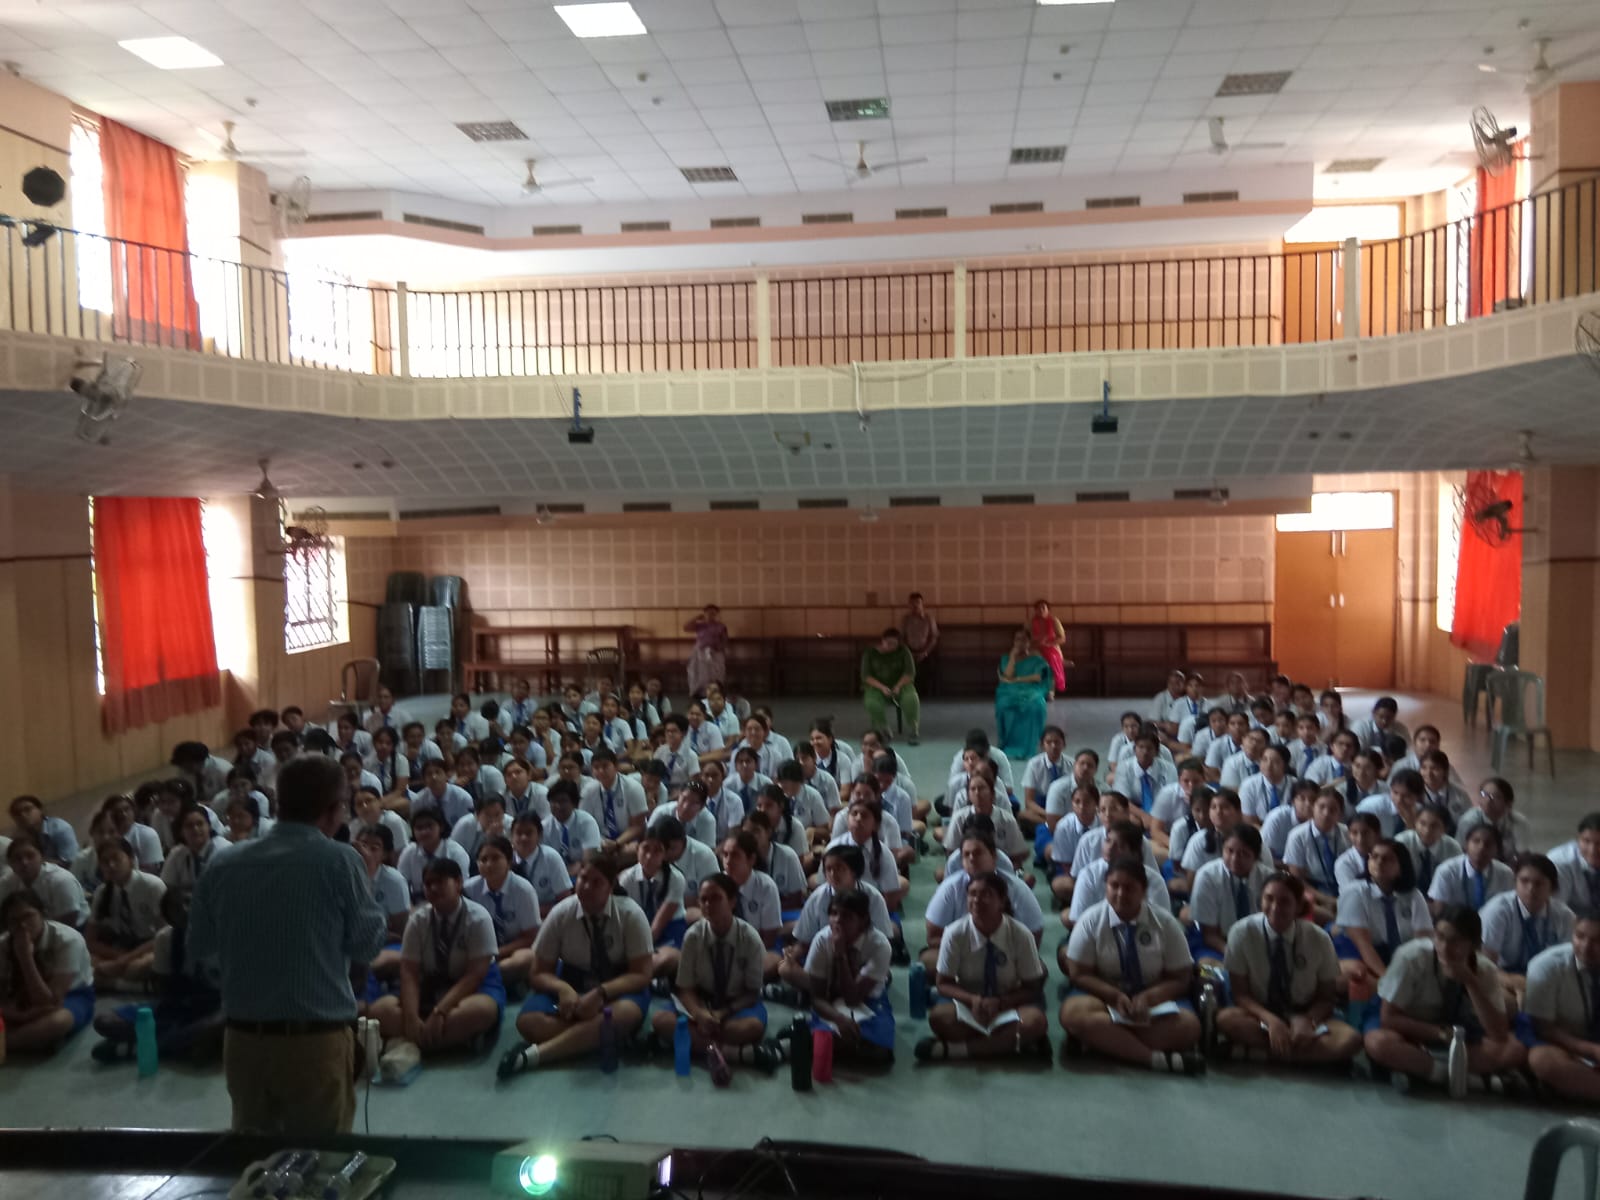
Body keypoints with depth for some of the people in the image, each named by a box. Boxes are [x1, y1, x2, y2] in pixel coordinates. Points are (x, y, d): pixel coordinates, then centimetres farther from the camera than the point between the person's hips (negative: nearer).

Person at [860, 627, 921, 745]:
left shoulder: (903, 652, 1)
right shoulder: (870, 653, -1)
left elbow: (910, 673, -6)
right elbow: (866, 676, -7)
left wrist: (898, 686, -23)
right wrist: (882, 687, -23)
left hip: (900, 684, 1)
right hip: (877, 686, 0)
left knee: (911, 698, -32)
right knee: (872, 703, -34)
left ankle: (913, 732, -19)